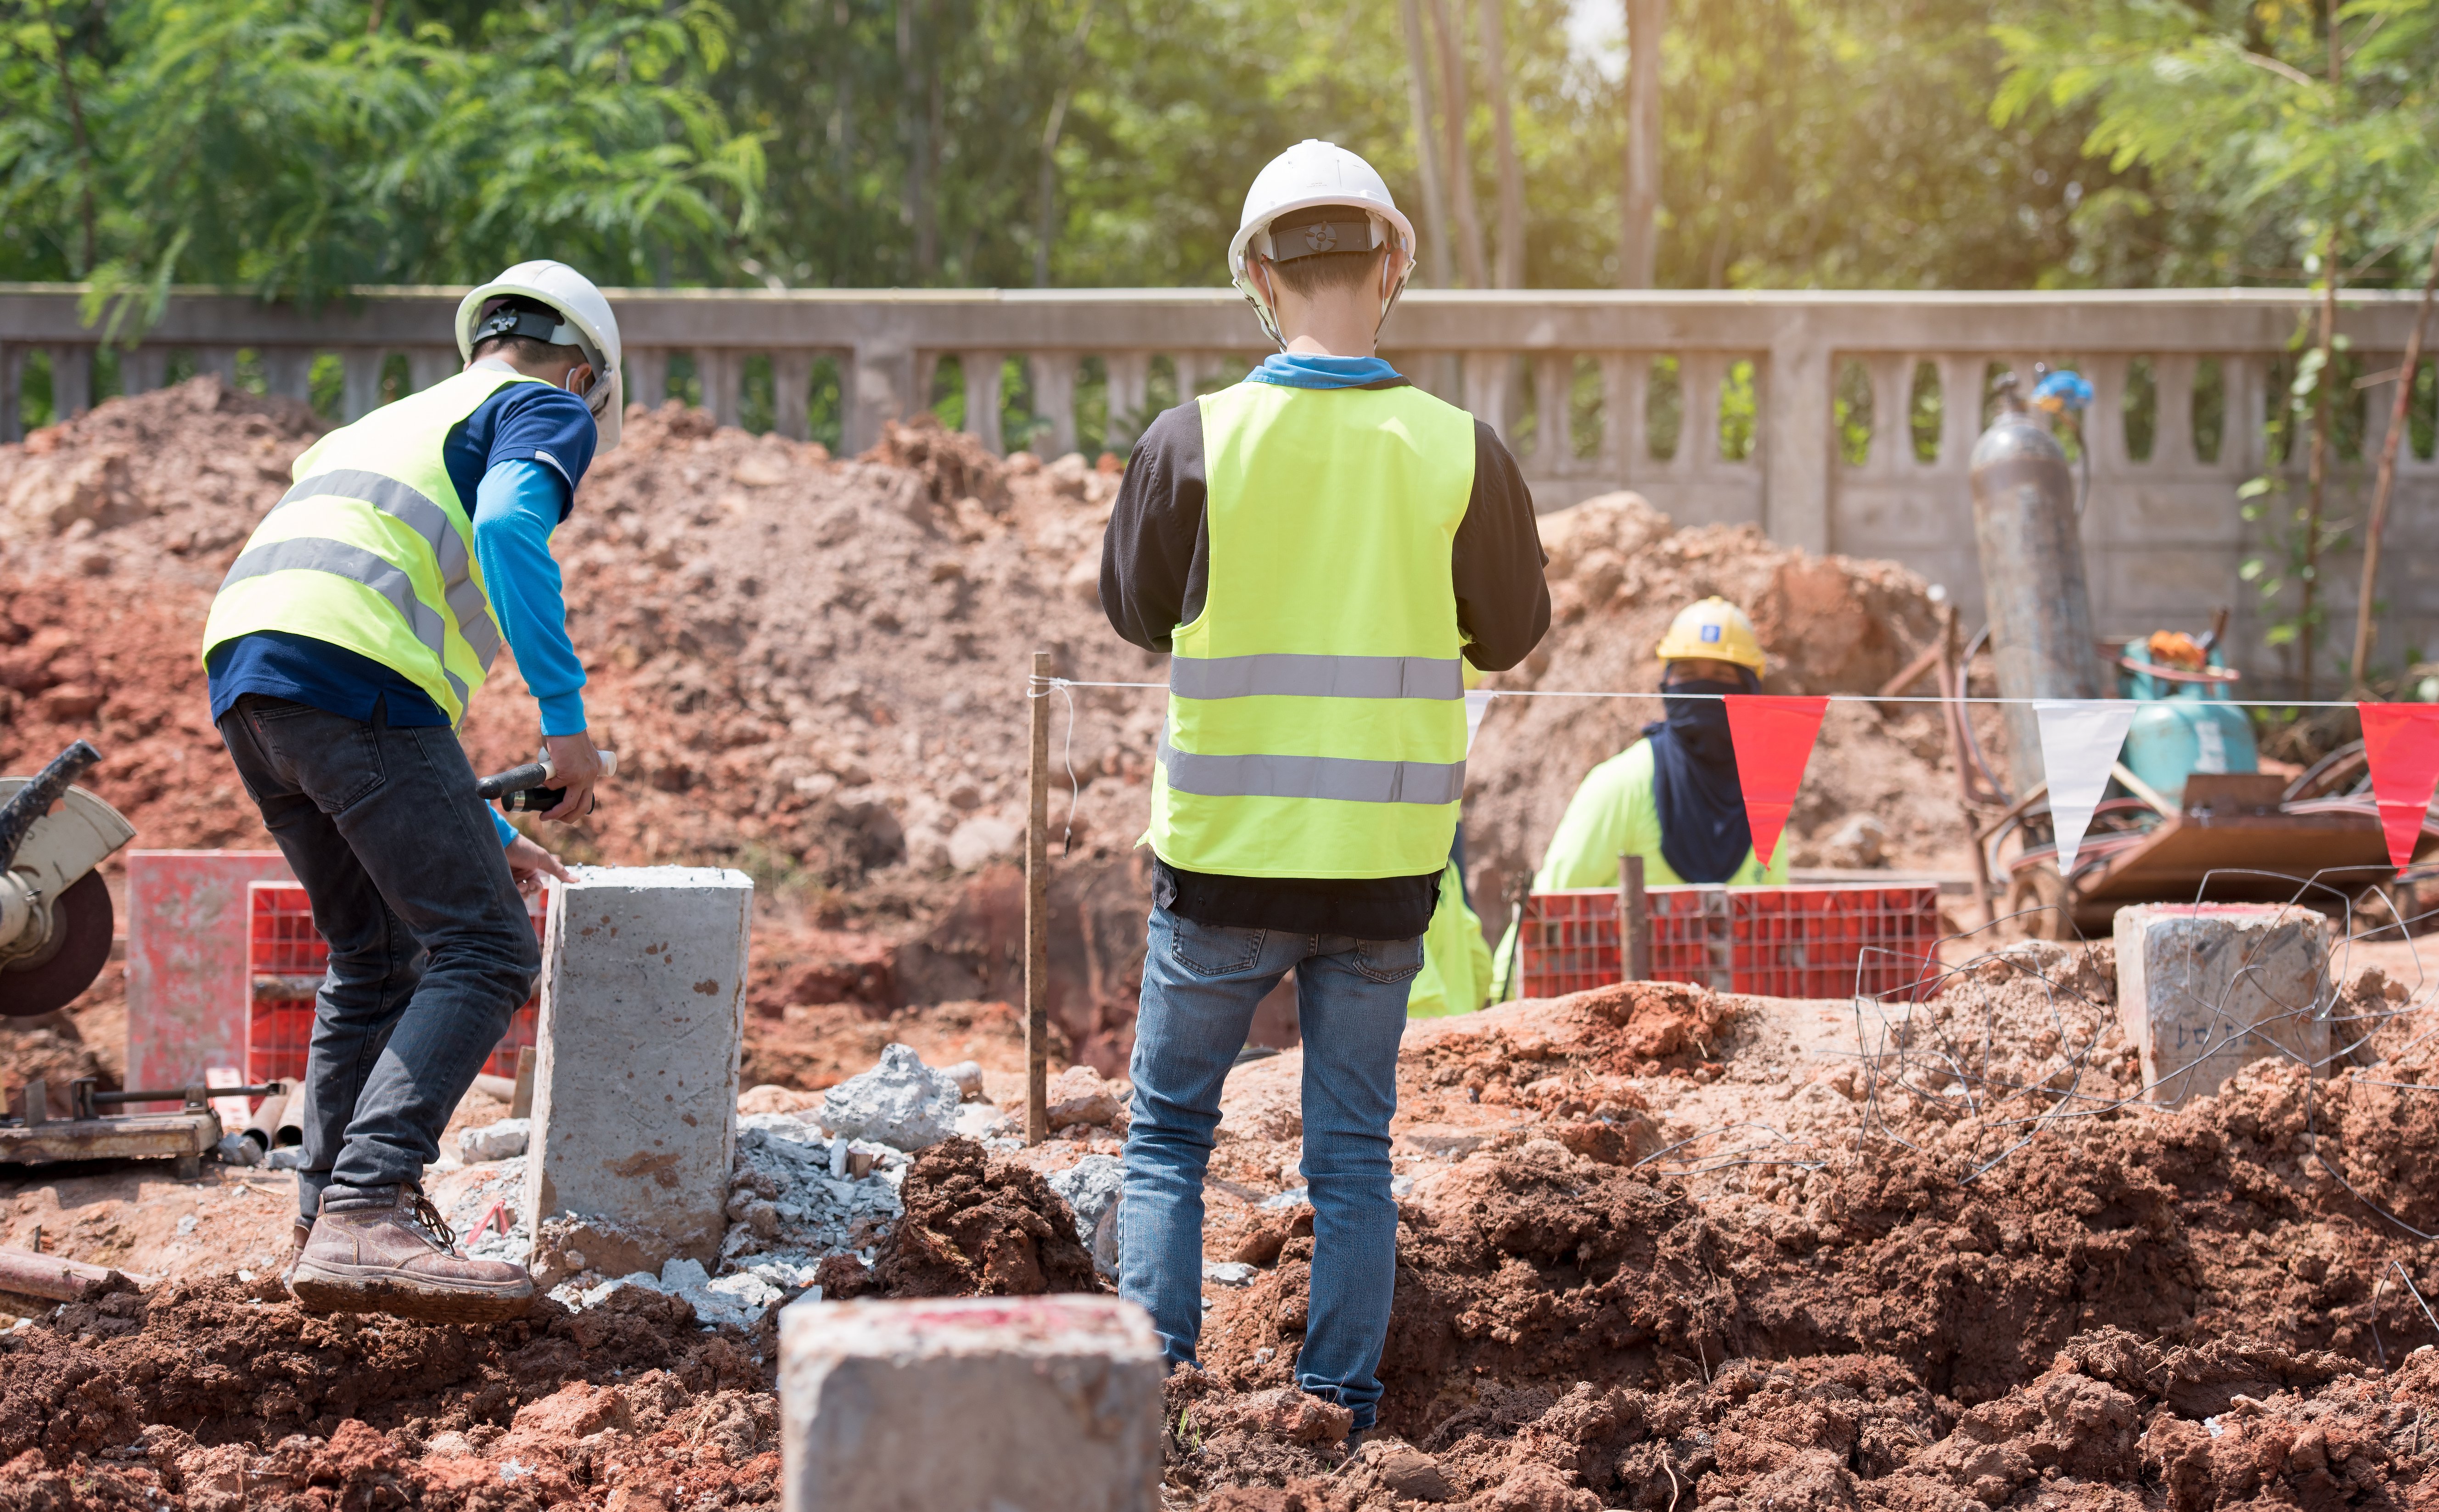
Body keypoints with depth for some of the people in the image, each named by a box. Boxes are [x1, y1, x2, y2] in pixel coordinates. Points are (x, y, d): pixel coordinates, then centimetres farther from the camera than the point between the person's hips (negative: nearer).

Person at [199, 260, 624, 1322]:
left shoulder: (387, 426, 38)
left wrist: (484, 836, 43)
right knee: (484, 951, -9)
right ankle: (368, 1215, -23)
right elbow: (509, 526, -12)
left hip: (240, 674, 8)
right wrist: (566, 713, -13)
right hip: (351, 674, -8)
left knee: (376, 959, 22)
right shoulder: (548, 411, 15)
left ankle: (329, 1222, 23)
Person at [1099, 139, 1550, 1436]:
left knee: (1169, 1134, 12)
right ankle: (1342, 1412, 9)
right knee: (1352, 1152, 11)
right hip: (1385, 859, 1)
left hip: (1224, 853, -1)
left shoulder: (1195, 442, -10)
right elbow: (1510, 633, 6)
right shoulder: (1459, 450, -6)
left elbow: (1134, 612, 4)